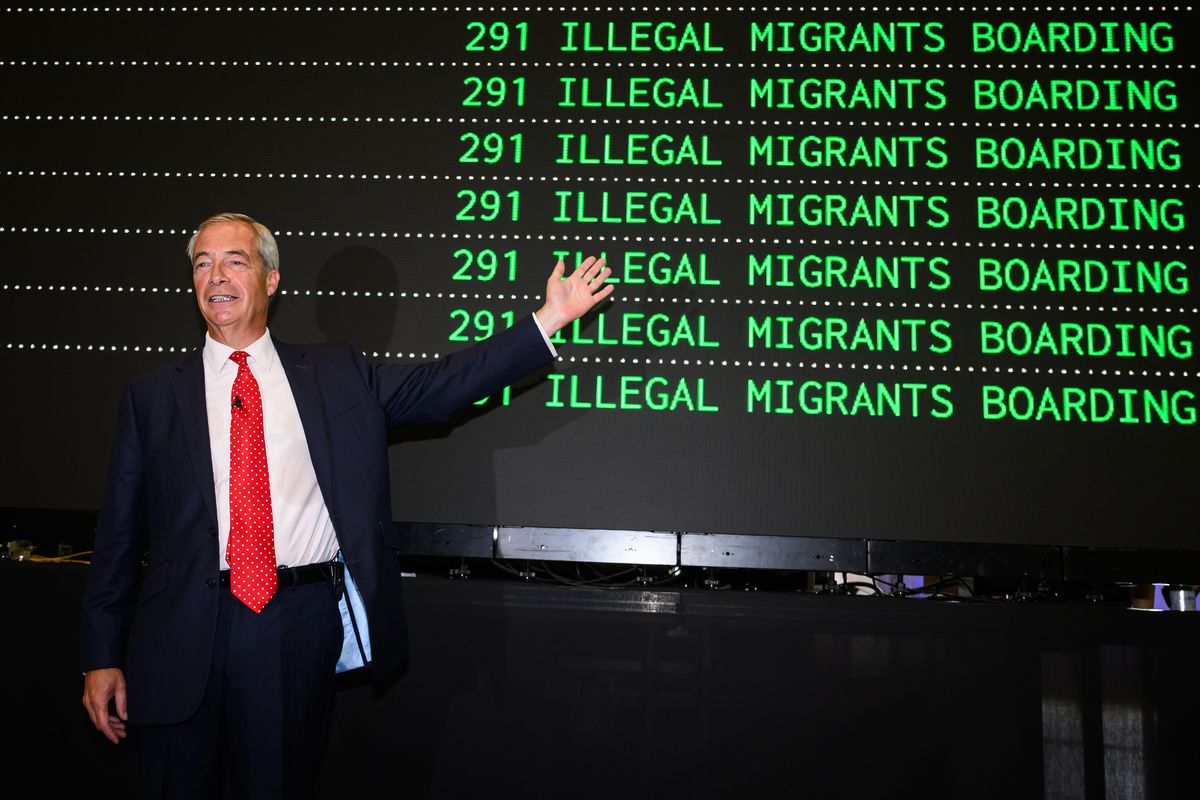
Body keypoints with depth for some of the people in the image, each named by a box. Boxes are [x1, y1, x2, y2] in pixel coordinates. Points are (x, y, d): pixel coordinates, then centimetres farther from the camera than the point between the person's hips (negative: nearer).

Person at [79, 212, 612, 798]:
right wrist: (102, 657, 3)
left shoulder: (335, 373, 7)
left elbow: (439, 385, 1)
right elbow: (119, 532, 6)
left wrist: (549, 319, -5)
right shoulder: (151, 398, 6)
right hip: (180, 638, 1)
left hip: (302, 626, 0)